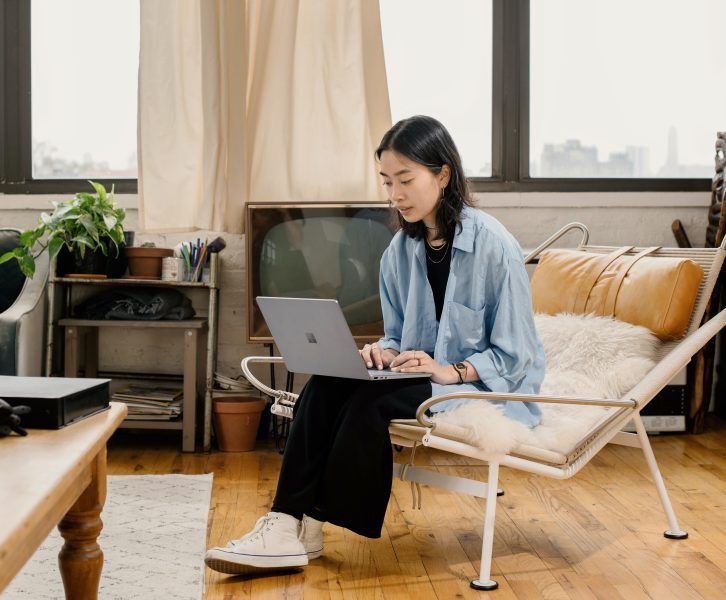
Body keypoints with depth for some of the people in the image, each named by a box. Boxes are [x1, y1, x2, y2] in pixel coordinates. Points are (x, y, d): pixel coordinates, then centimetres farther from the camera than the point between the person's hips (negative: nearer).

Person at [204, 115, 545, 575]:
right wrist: (386, 352, -9)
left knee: (372, 398, -29)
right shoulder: (401, 251, 5)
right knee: (326, 384, -20)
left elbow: (514, 357, -12)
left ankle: (310, 525, -16)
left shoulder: (493, 245, -15)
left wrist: (451, 371, -25)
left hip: (489, 388, -6)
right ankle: (288, 523, -25)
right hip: (424, 374, 6)